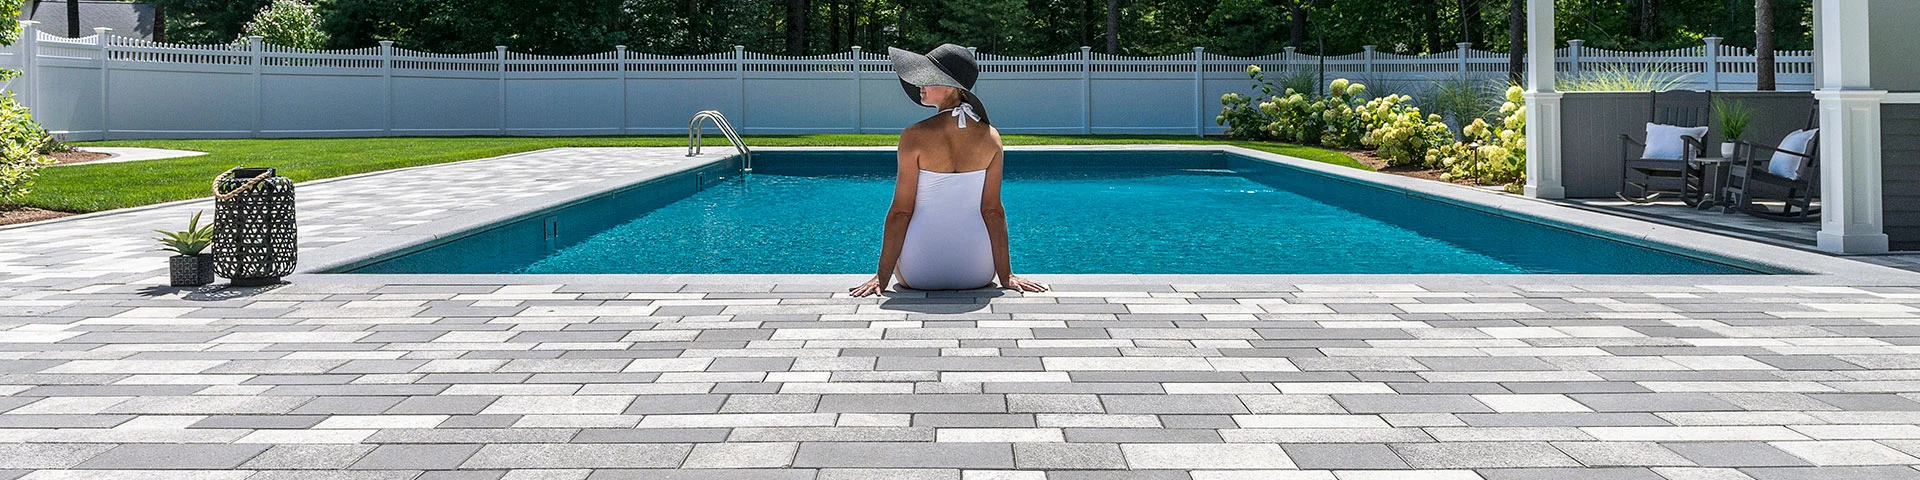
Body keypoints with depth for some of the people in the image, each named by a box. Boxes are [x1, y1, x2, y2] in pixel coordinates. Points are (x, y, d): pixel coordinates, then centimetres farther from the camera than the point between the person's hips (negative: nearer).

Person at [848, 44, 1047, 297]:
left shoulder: (915, 137, -13)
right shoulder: (990, 137, -5)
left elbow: (900, 212, -12)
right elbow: (993, 211, -5)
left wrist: (882, 277, -6)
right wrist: (1006, 276, 1)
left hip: (919, 274, -2)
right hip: (978, 273, 2)